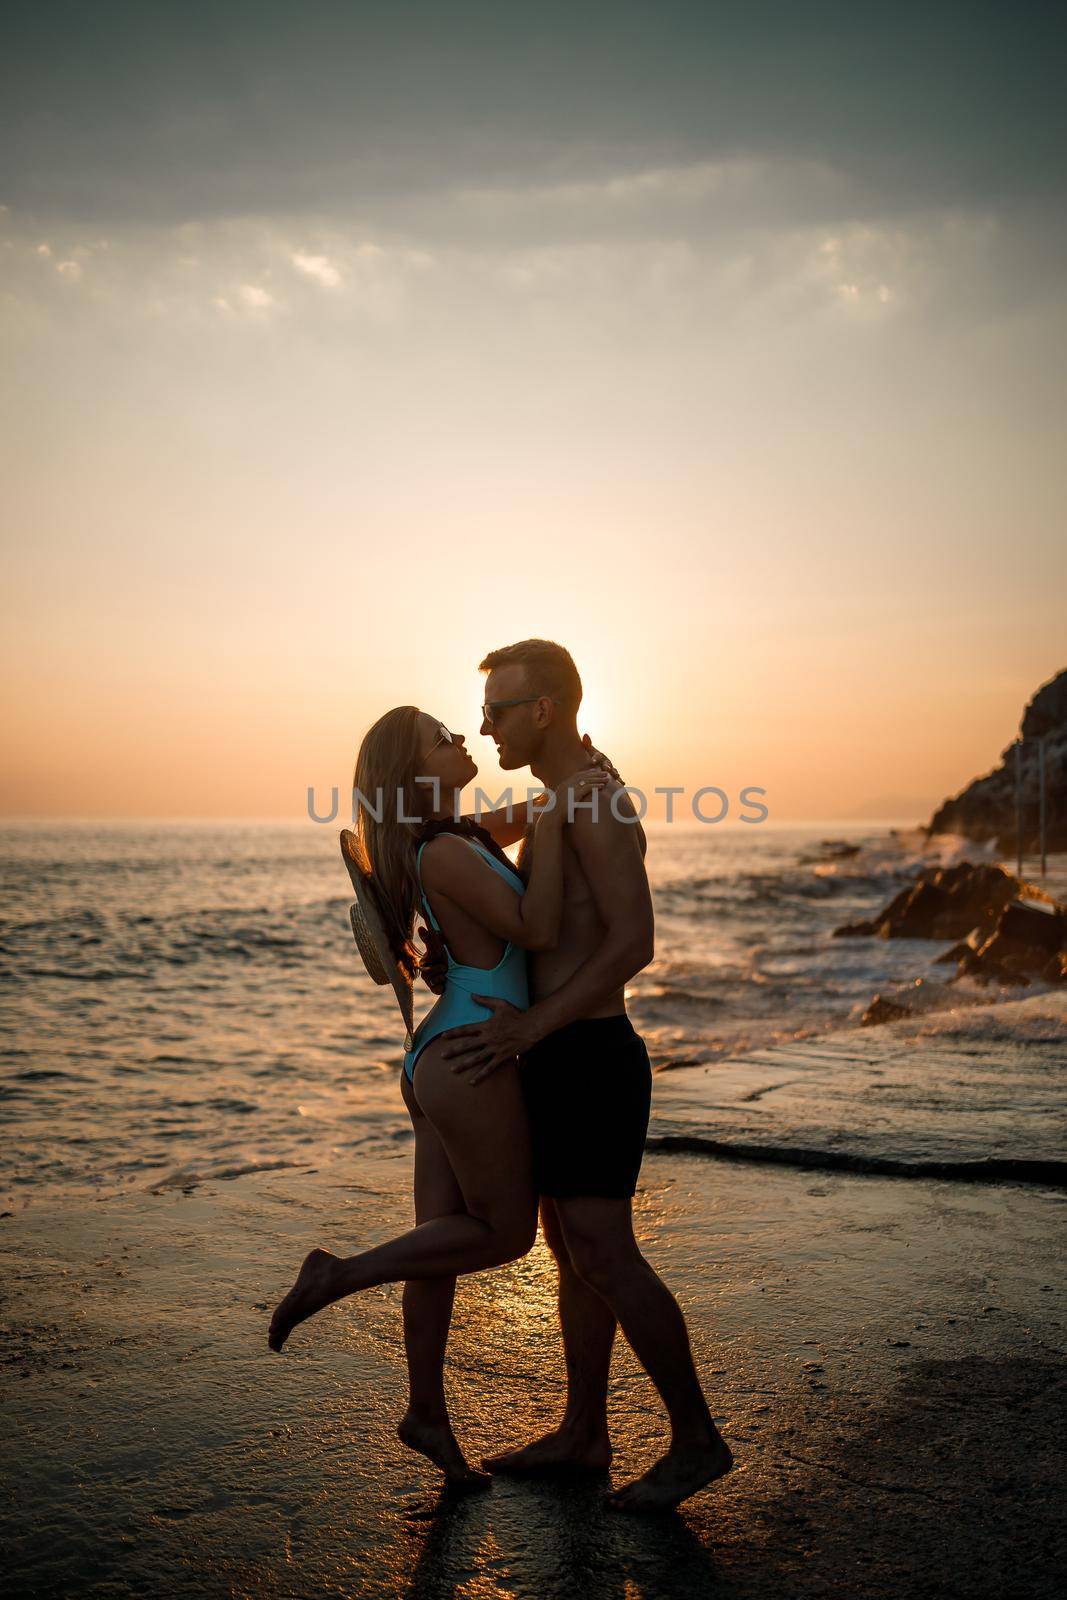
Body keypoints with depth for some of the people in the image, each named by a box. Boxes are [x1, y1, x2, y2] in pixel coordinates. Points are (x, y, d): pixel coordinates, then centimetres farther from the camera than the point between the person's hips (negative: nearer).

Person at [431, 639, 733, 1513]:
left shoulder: (600, 802, -16)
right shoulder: (562, 808, 16)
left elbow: (634, 943, -25)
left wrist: (530, 1026, -25)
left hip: (589, 1061, -10)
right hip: (566, 1060, 10)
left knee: (604, 1257, -6)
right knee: (571, 1247, 14)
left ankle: (697, 1437, 9)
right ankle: (584, 1433, 26)